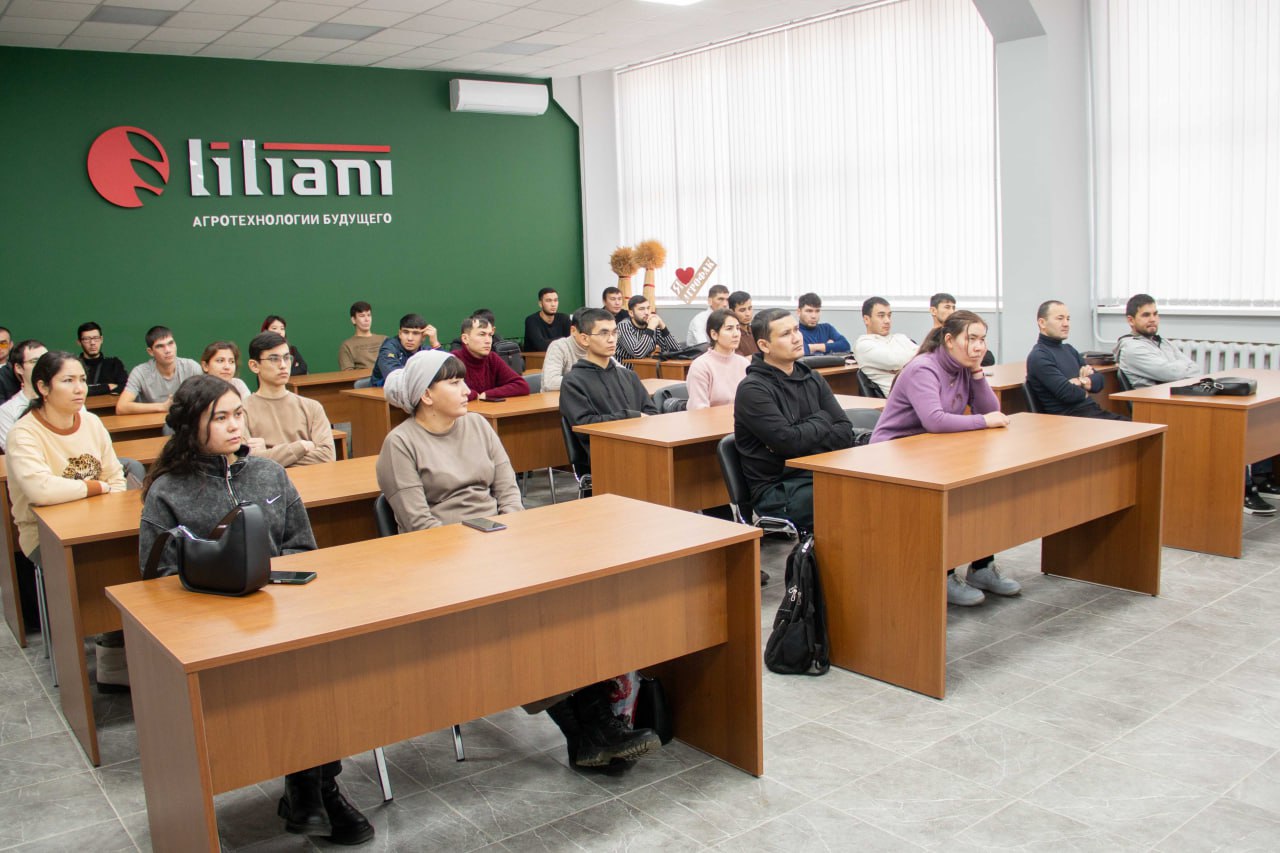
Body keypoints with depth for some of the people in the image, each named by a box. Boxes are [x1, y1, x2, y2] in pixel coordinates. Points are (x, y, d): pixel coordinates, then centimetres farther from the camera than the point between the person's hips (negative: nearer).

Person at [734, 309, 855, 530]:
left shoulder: (813, 379, 14)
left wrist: (804, 440, -11)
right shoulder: (752, 389, -6)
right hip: (777, 491, -6)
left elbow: (846, 434, 5)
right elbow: (790, 441, -17)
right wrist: (821, 420, 1)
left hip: (819, 478, 6)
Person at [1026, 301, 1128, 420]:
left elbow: (1099, 379, 16)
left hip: (1093, 410, 8)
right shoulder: (1038, 357, -9)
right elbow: (1067, 393, -19)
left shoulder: (1068, 349, 20)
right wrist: (1084, 392, 4)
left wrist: (1083, 382, -6)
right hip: (1069, 418, -8)